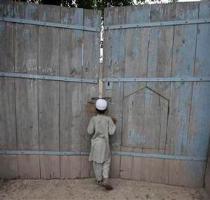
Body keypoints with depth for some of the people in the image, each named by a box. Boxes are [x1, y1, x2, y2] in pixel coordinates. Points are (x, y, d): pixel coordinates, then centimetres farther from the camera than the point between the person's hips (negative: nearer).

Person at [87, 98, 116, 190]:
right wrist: (114, 125, 8)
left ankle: (99, 180, 26)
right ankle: (105, 180, 0)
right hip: (104, 143, -1)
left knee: (97, 162, 14)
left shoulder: (93, 119, -10)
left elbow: (90, 131, -9)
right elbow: (111, 132, -8)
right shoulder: (108, 119, -10)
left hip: (95, 143, 1)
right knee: (106, 162, 12)